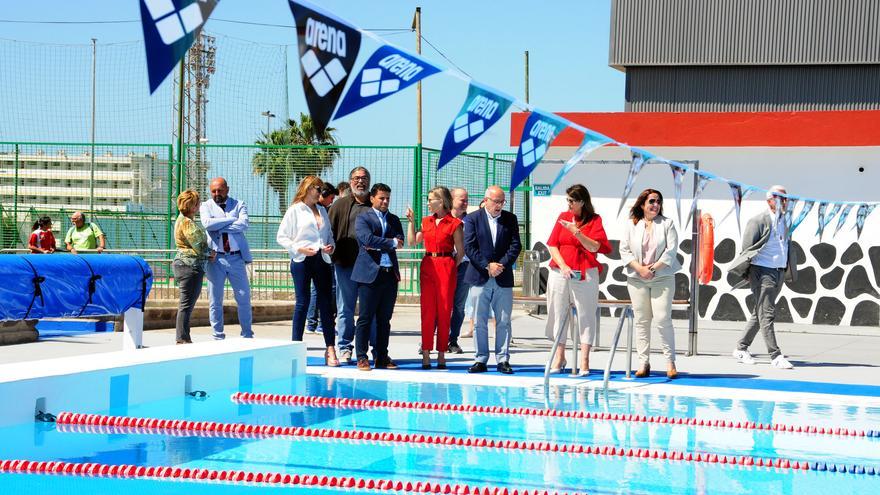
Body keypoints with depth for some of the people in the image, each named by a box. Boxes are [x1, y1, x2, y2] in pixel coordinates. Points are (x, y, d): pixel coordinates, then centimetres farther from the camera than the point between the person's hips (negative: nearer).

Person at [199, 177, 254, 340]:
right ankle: (218, 337, 10)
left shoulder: (239, 204, 8)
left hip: (236, 258, 0)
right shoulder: (206, 206, 8)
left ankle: (247, 336, 14)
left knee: (244, 298, 3)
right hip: (216, 258, 0)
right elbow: (207, 223, -13)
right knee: (215, 300, 3)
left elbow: (244, 224, -11)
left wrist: (219, 227, -12)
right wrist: (231, 219, -10)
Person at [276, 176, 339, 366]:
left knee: (325, 302, 0)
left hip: (321, 260, 5)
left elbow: (329, 234, 24)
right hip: (302, 261, -5)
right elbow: (282, 237, -2)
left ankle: (330, 349, -2)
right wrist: (300, 249, -14)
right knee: (303, 302, -4)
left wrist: (331, 246, 3)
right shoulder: (295, 210, 1)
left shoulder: (322, 210, 17)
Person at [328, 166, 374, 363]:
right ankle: (345, 348, 12)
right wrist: (331, 253, -8)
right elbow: (329, 232, 5)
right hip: (346, 265, 0)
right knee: (345, 309, 5)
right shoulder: (340, 206, 8)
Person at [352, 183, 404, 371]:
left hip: (390, 273, 5)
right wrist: (391, 243, -10)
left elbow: (400, 240, 2)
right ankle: (362, 358, 0)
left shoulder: (394, 219, 17)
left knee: (384, 319, 8)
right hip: (370, 273, -5)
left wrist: (378, 245, -10)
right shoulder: (363, 218, 2)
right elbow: (368, 239, -15)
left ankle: (381, 357, 13)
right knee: (365, 318, -3)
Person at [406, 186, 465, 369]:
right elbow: (412, 241, 10)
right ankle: (426, 353, 2)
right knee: (427, 310, 1)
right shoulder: (426, 221, 13)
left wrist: (450, 268, -6)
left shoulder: (454, 224, -3)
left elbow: (460, 251, 0)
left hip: (446, 267, -4)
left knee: (444, 310, 0)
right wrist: (411, 221, 7)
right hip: (427, 266, 4)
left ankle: (441, 354, 6)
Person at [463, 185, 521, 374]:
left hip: (503, 279, 1)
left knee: (503, 322, 2)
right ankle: (481, 360, 7)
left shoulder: (510, 219, 7)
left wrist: (501, 265, -11)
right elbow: (469, 247, -6)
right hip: (480, 277, -1)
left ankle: (503, 360, 6)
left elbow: (515, 246, 1)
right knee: (479, 322, 2)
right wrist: (487, 266, -13)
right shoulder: (473, 219, 1)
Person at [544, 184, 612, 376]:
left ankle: (584, 360, 2)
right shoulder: (563, 217, 9)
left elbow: (594, 247, -10)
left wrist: (576, 231, -18)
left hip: (585, 275, -3)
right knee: (558, 314, 4)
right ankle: (559, 357, 13)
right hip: (560, 273, 3)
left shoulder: (594, 220, 0)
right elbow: (553, 245, 5)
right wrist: (563, 266, -8)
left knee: (586, 316, -2)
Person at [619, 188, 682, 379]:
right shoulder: (631, 224, 7)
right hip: (636, 278, 2)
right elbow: (624, 250, 2)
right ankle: (644, 363, 7)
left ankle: (670, 362, -3)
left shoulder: (667, 224, 4)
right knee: (641, 320, 3)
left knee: (663, 319, -9)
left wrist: (654, 268, -11)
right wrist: (640, 268, -11)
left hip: (662, 277, -2)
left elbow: (671, 250, -3)